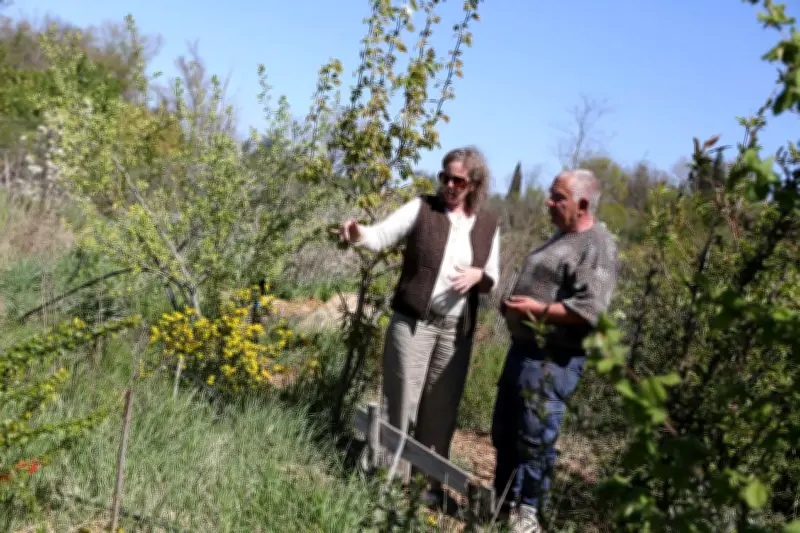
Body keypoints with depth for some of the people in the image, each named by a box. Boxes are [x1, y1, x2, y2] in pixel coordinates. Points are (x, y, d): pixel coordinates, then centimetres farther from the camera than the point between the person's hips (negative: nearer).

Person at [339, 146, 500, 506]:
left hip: (457, 330, 3)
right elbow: (382, 235, -13)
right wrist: (358, 233, -34)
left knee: (442, 409, 11)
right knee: (402, 403, 0)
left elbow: (493, 278, 11)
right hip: (413, 322, -3)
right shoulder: (422, 207, -2)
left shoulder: (488, 224, 7)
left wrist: (478, 275, -11)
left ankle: (432, 483, 25)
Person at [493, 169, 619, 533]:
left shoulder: (596, 247, -15)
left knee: (535, 439, -2)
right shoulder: (562, 237, 17)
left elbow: (589, 309, -25)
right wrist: (514, 305, 9)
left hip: (552, 360, -10)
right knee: (505, 431, 16)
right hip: (524, 349, 10)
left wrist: (539, 310, -21)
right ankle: (504, 502, 31)